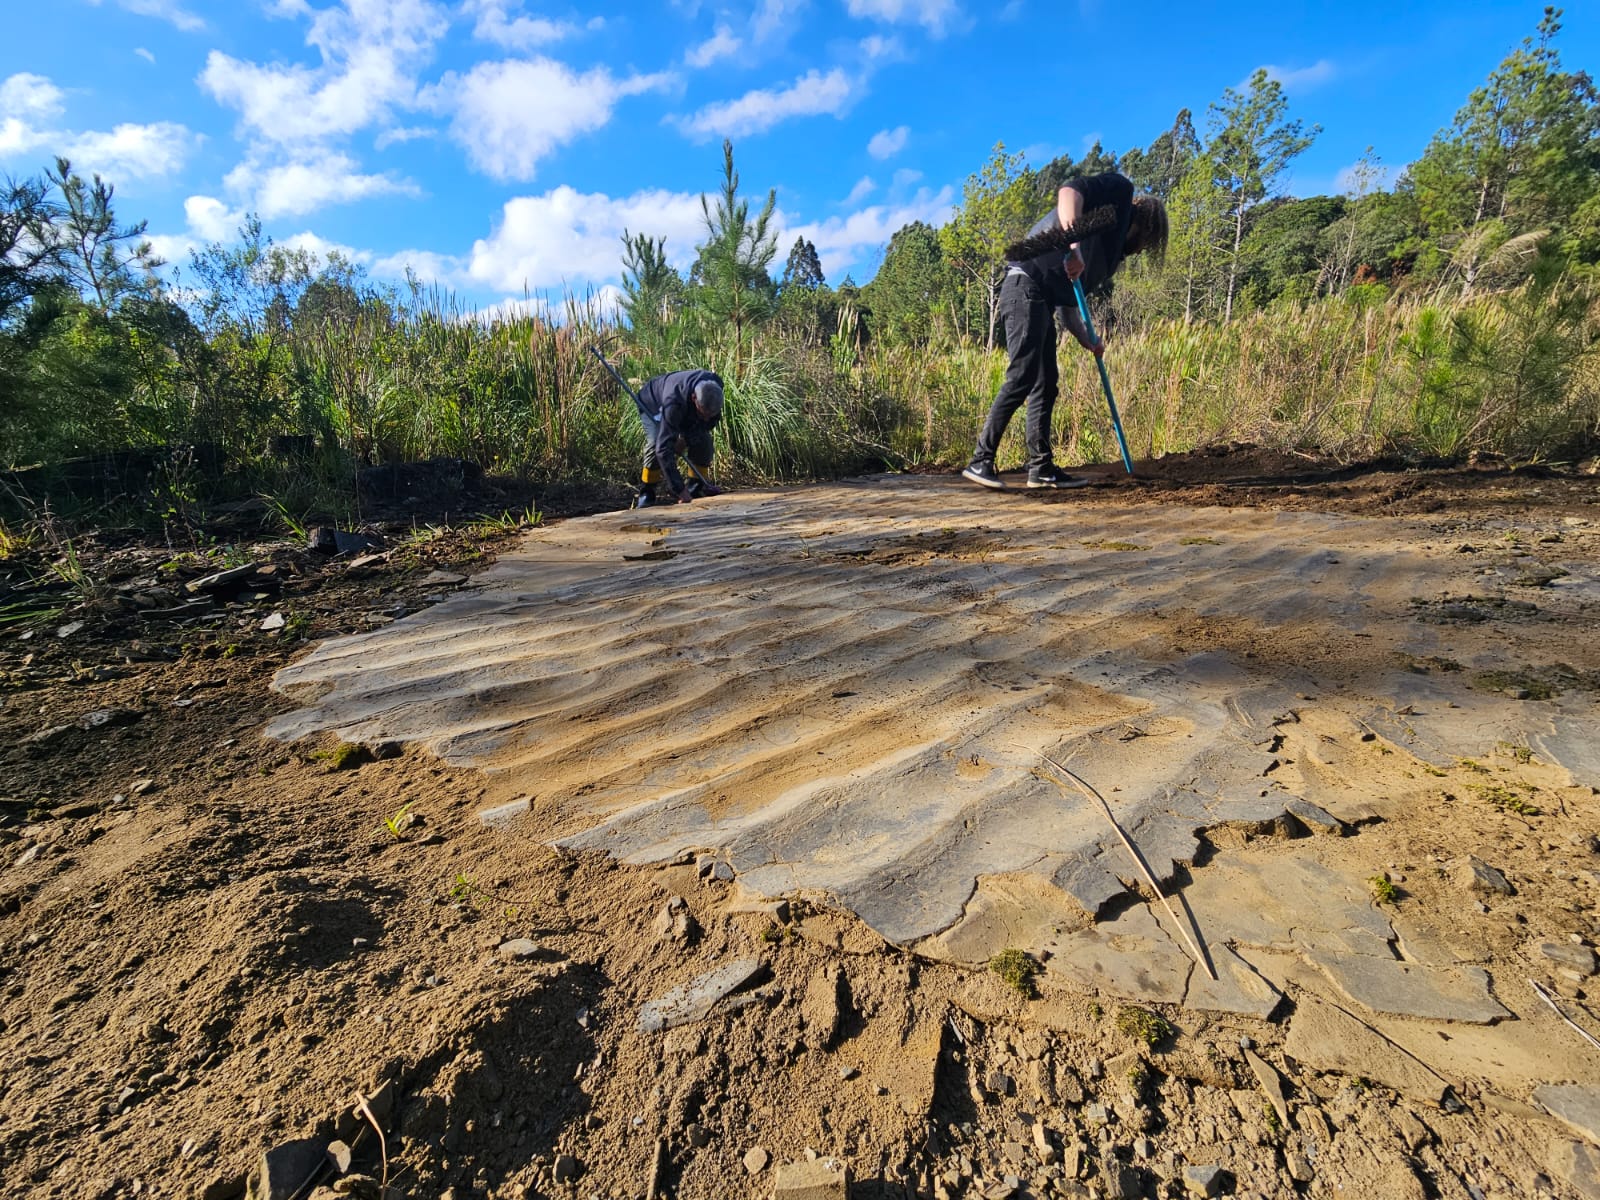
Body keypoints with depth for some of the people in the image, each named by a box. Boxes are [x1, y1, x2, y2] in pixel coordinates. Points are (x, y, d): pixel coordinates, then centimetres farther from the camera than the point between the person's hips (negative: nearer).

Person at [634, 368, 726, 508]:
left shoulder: (715, 385, -32)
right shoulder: (674, 403, -49)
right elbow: (664, 448, -51)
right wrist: (680, 489, -53)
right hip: (652, 404, -5)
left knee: (703, 440, -14)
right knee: (656, 443, -28)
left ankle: (697, 486, 4)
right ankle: (647, 493, -13)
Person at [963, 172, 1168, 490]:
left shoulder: (1113, 248, 30)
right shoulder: (1119, 190, 8)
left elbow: (1069, 304, 27)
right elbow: (1069, 191, -12)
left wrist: (1087, 341, 18)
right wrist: (1073, 245, -25)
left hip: (1041, 298, 10)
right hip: (1027, 286, -10)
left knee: (1045, 385, 7)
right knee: (1021, 379, -14)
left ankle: (1041, 468, 9)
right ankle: (980, 461, -12)